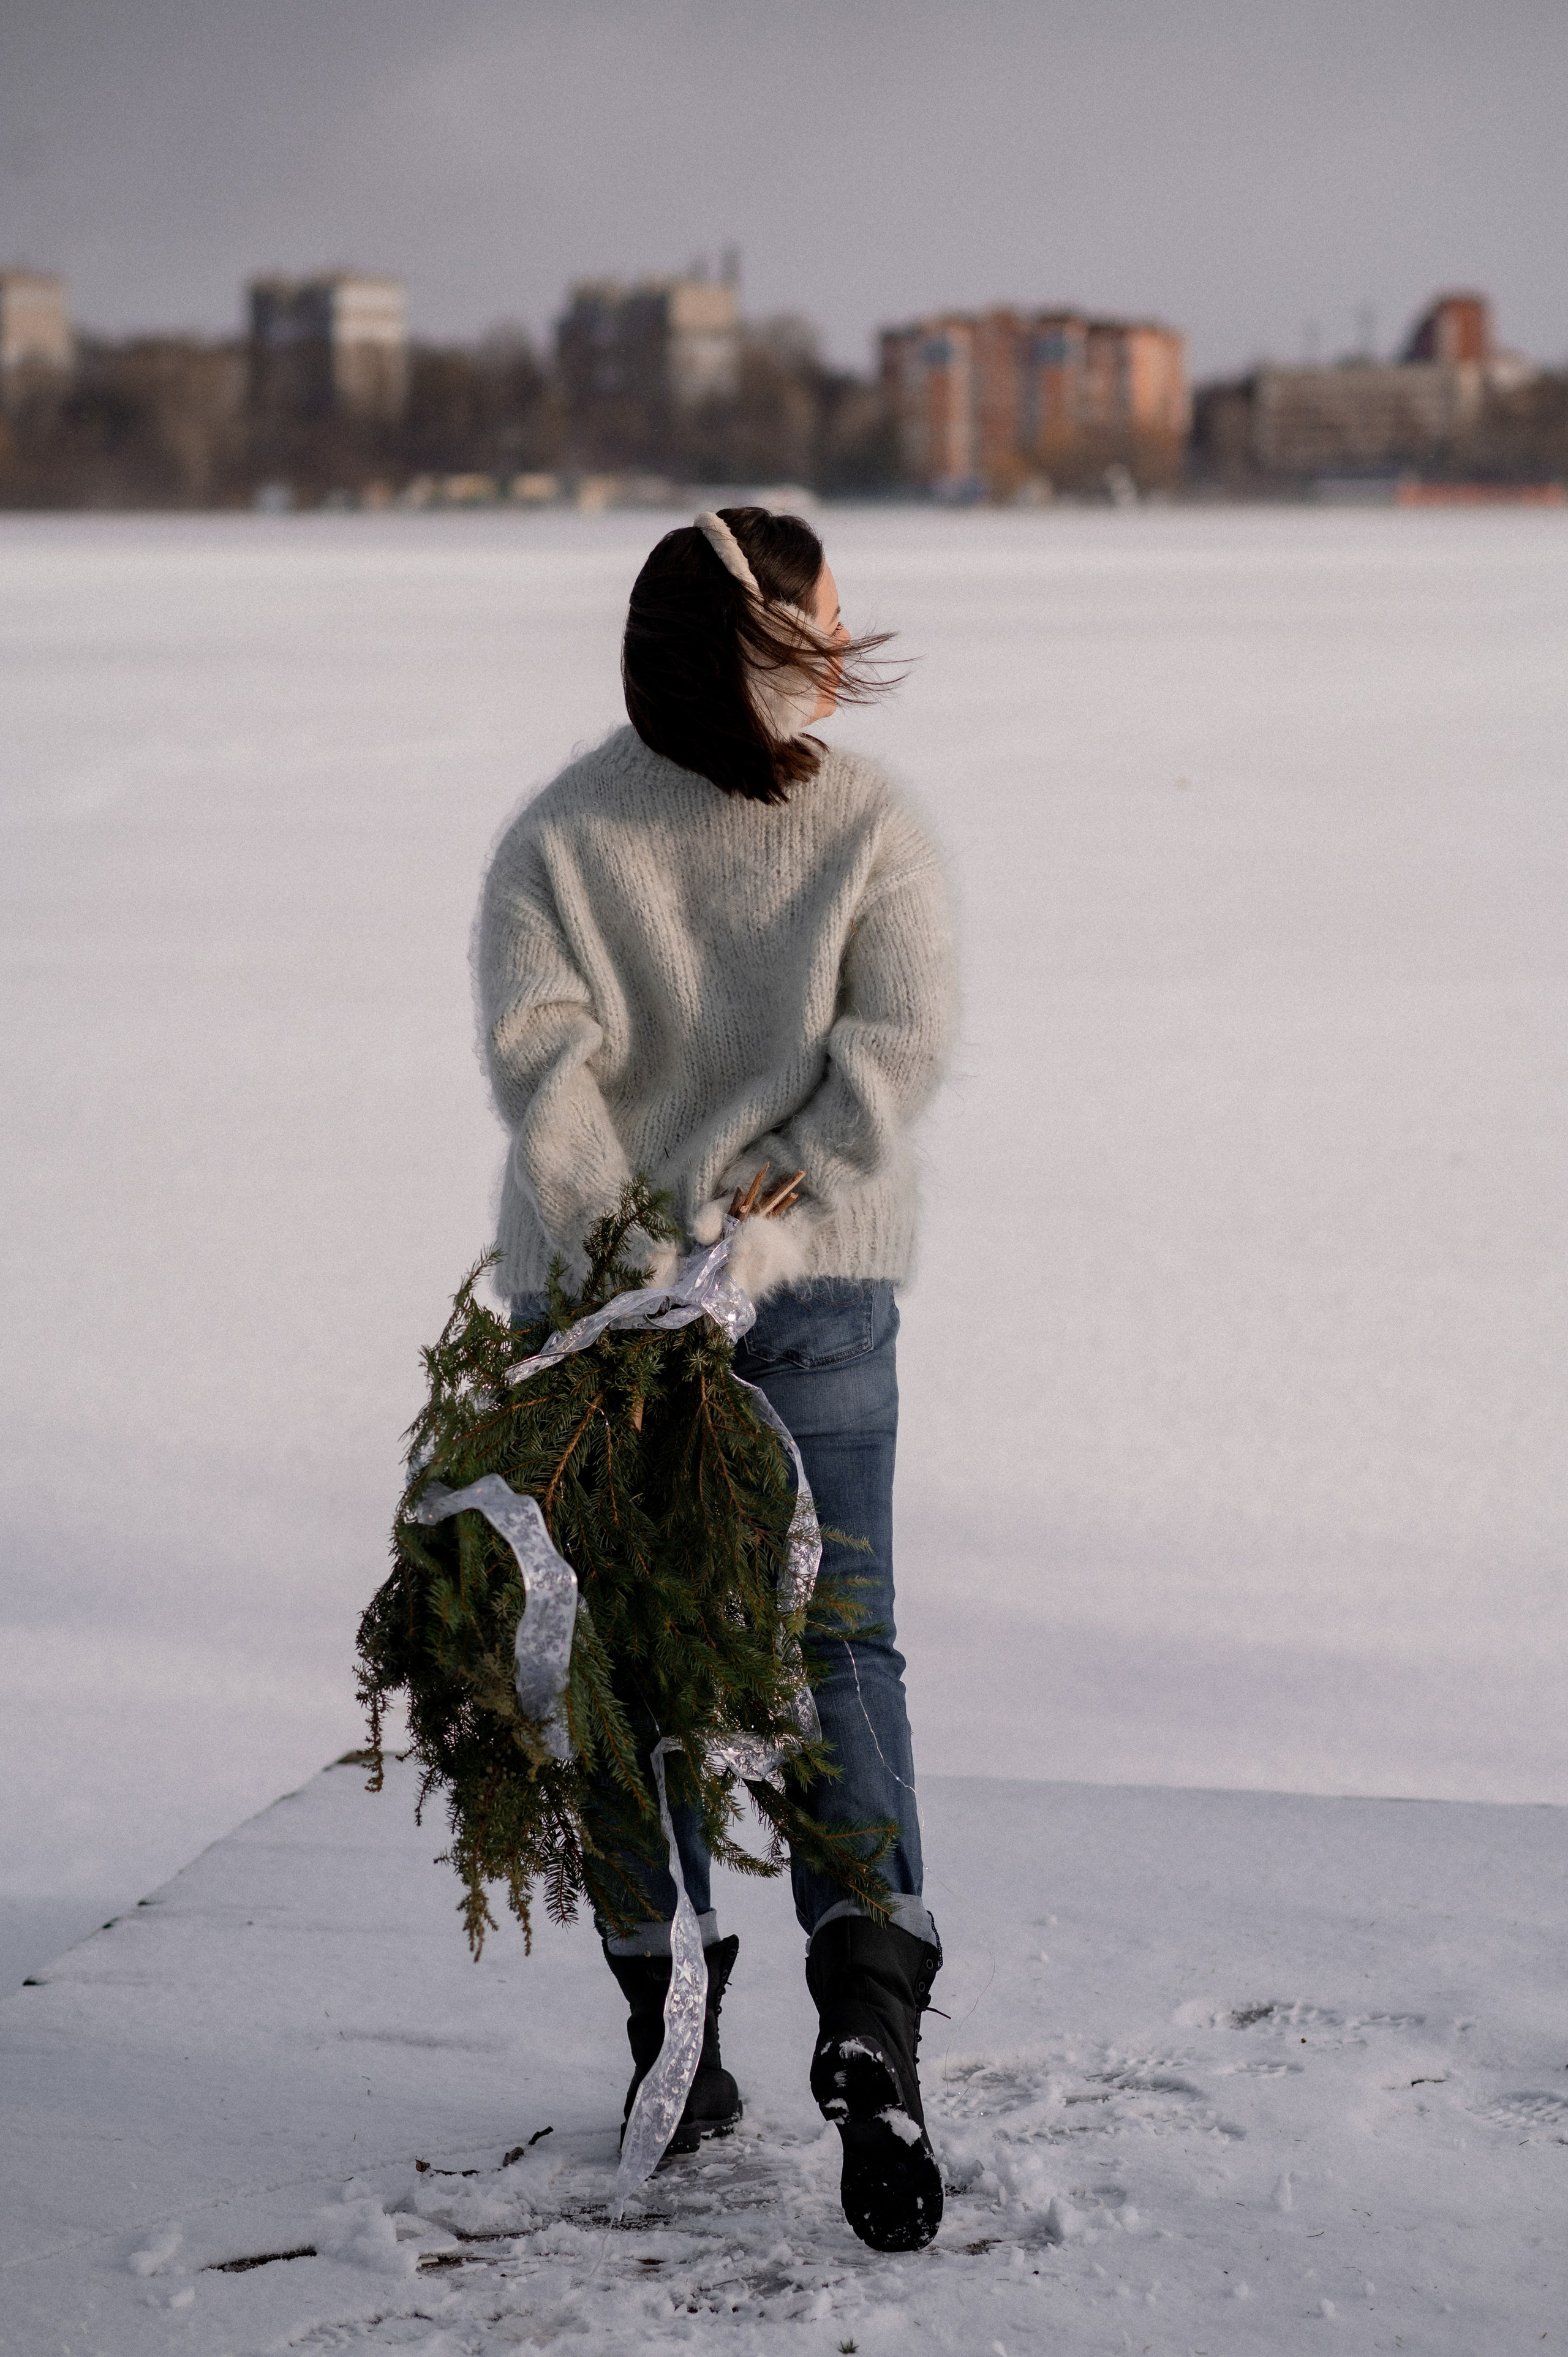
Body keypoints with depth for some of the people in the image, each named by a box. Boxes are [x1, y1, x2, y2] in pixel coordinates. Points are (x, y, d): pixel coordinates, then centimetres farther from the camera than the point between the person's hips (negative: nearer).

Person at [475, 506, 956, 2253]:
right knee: (839, 1645, 4)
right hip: (823, 1288, -1)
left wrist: (619, 1254, -18)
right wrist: (758, 1194, -12)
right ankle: (869, 1992, -18)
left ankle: (672, 2043, 14)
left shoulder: (557, 835, -3)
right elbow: (901, 1040, -13)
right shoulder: (871, 826, -4)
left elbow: (538, 1052, -15)